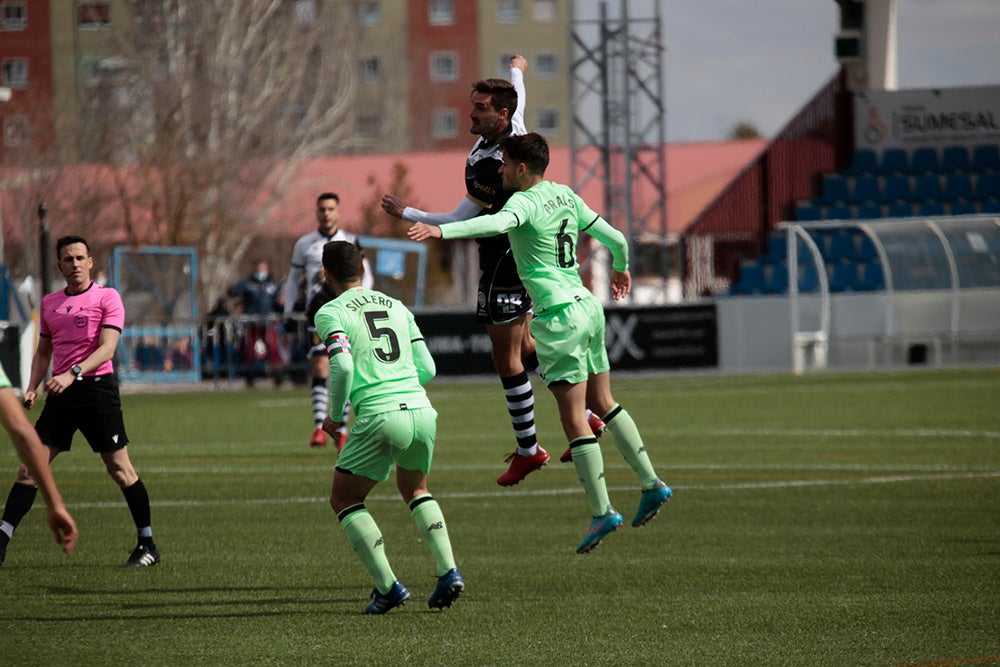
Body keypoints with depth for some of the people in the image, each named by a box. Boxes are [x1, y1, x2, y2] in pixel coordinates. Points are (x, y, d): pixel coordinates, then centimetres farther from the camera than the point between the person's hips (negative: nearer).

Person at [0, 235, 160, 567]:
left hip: (97, 387, -5)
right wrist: (32, 387, 6)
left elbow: (107, 347, -13)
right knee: (30, 465, -2)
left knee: (120, 468, -2)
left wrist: (73, 374, -25)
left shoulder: (107, 297, -2)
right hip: (60, 392, 5)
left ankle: (148, 546, 6)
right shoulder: (49, 303, 15)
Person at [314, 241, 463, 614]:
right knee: (415, 490, 30)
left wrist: (335, 416, 0)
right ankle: (448, 572, 11)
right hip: (421, 409, 6)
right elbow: (427, 368, 17)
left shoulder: (331, 313, 1)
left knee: (343, 501, 12)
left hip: (379, 416, -6)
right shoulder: (397, 307, 19)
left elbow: (342, 365, -15)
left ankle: (387, 587, 0)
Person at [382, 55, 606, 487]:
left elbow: (457, 224, -21)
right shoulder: (513, 128, -2)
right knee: (524, 346, 22)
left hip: (504, 267, -10)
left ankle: (528, 449, 7)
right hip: (522, 255, 10)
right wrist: (517, 70, 45)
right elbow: (517, 97, 24)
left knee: (507, 360, -2)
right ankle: (584, 416, 27)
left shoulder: (491, 167, -28)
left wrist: (405, 214, -13)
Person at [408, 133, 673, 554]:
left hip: (559, 314, -9)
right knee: (602, 402, 21)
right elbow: (615, 238, 20)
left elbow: (497, 223, -36)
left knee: (574, 417, -6)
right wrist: (622, 269, 41)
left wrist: (442, 231, -48)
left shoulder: (526, 202, -13)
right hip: (586, 306, 9)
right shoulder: (566, 197, 12)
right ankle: (651, 484, 23)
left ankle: (602, 511, -7)